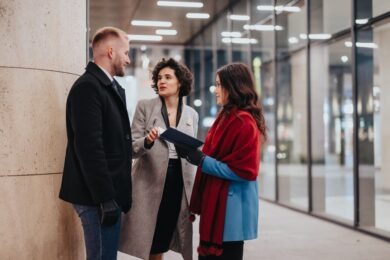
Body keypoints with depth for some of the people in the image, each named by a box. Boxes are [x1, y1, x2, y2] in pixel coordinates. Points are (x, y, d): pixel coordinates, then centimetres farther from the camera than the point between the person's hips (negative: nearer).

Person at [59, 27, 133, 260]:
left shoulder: (114, 88, 15)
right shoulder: (87, 87, -15)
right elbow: (90, 148, -22)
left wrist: (115, 194, 15)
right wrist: (105, 198, -22)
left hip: (111, 192, 9)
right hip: (98, 196, -9)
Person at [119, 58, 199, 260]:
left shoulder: (191, 114, 10)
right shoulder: (144, 107, 1)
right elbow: (131, 147, -3)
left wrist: (193, 190, 10)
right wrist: (148, 141, -26)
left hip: (180, 182, 2)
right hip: (151, 183, -2)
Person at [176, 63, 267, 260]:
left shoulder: (244, 122, -17)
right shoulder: (226, 116, 12)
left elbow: (244, 171, -21)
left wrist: (202, 161, -19)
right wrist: (194, 154, 2)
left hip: (230, 208, -9)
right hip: (215, 203, 10)